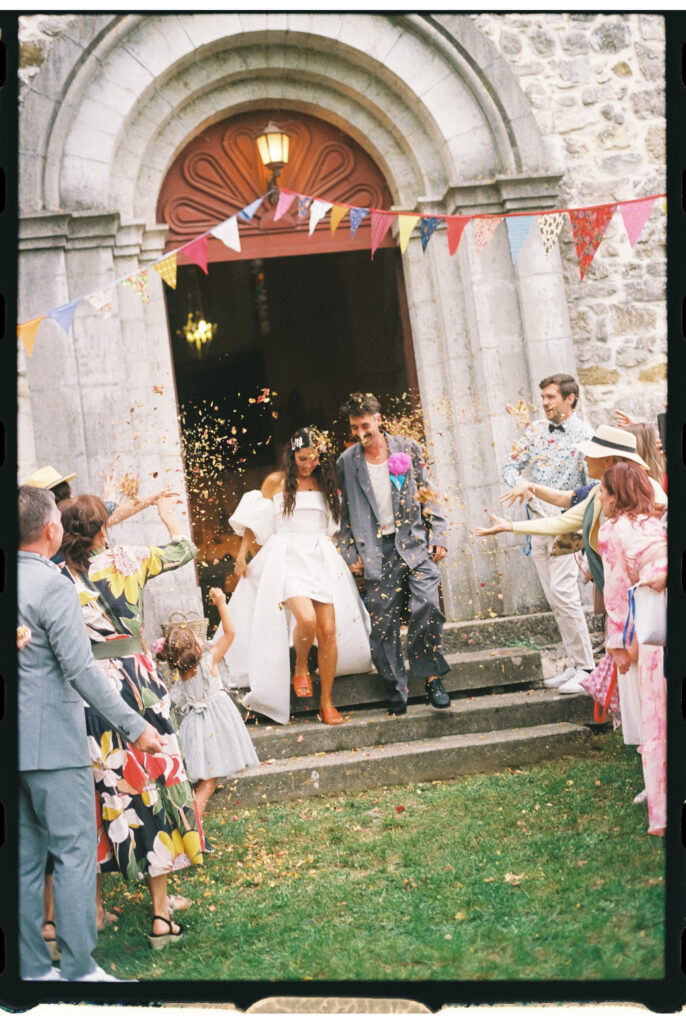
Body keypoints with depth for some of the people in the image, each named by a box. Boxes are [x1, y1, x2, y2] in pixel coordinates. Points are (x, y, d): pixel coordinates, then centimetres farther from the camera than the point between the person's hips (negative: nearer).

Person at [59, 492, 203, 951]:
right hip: (133, 682, -2)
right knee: (151, 781, 6)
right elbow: (185, 550, 9)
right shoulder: (125, 561, -4)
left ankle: (93, 905, 24)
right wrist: (167, 513, 27)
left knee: (95, 790, 13)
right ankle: (161, 913, 11)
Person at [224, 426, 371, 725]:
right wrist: (241, 555, 10)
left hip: (322, 559, 3)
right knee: (306, 619, -26)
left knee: (328, 630, -6)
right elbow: (255, 521, 11)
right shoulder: (276, 482, 5)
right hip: (288, 557, -3)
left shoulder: (326, 483, 13)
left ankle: (327, 701, 6)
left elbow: (336, 524, 22)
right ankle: (300, 668, 5)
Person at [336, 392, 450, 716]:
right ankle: (395, 689, 10)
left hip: (414, 542, -1)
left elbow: (428, 495, 8)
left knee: (426, 607, -14)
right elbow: (345, 511, 12)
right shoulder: (347, 462, 7)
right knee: (383, 622, -1)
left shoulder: (407, 448, 6)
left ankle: (432, 678, 1)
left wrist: (438, 538, 2)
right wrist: (351, 553, 6)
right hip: (377, 550, 1)